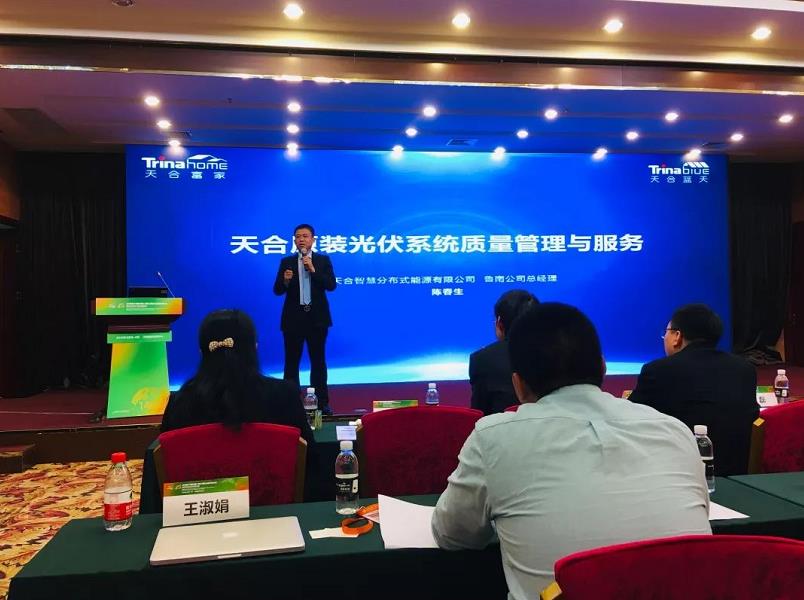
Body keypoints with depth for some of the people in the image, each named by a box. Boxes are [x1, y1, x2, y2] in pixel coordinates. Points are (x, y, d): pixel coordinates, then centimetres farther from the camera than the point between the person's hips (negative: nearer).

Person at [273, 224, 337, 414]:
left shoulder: (323, 260, 3)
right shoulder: (286, 261, 4)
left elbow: (331, 285, -9)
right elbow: (277, 290, 0)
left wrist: (313, 270, -19)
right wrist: (285, 280, -22)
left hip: (317, 317, 0)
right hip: (294, 317, 1)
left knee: (318, 361, 7)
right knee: (291, 362, 3)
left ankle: (322, 402, 14)